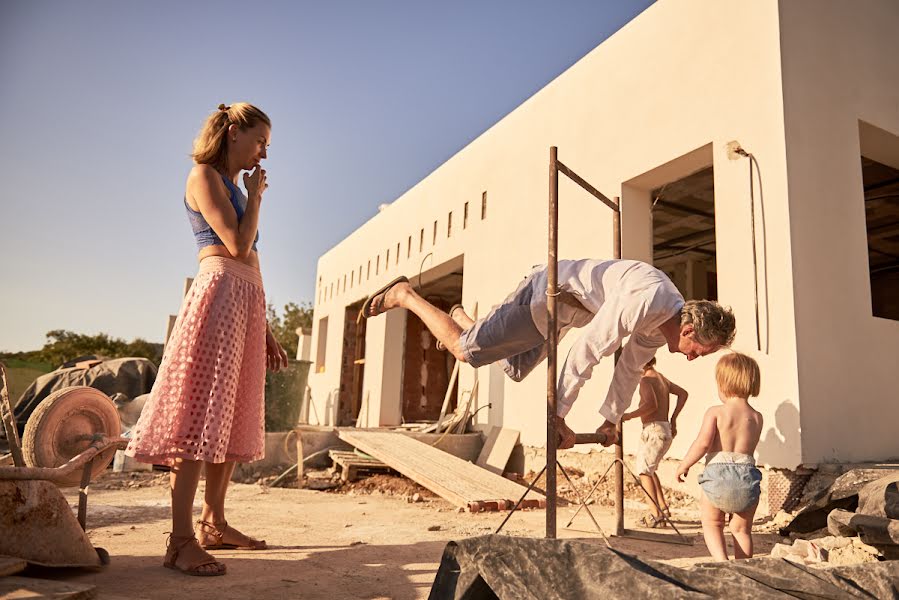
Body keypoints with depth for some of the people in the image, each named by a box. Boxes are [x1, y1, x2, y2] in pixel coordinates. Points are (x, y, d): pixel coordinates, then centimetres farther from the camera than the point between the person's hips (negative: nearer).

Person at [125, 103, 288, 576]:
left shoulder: (234, 187, 26)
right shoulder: (204, 175, 1)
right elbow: (237, 245, -12)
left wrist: (266, 331, 21)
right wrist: (256, 196, 4)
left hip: (249, 302, 9)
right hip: (218, 293, -9)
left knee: (233, 418, 7)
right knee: (200, 413, -12)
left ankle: (213, 524, 15)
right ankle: (180, 540, -10)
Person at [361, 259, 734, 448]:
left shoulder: (665, 324, -1)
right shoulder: (646, 303, -32)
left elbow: (630, 366, 13)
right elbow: (586, 351, -32)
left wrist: (611, 420, 19)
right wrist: (559, 415, -26)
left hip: (563, 311, 9)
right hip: (548, 293, -9)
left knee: (514, 369, 23)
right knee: (464, 349, -7)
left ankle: (461, 316, 42)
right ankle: (404, 295, 10)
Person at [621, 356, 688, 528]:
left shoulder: (646, 380, -12)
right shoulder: (662, 378, 16)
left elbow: (651, 405, -26)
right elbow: (683, 393, 22)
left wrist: (629, 416, -17)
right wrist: (673, 419, 19)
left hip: (655, 430, -10)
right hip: (665, 428, 10)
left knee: (643, 470, -5)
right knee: (647, 468, 21)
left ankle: (655, 513, -9)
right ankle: (663, 507, 24)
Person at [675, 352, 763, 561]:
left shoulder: (715, 412, -5)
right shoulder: (757, 417, 8)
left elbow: (703, 442, -14)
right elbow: (750, 447, 14)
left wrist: (684, 464, -4)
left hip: (718, 474, -3)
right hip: (747, 475, 3)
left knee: (712, 523, 15)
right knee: (742, 529, 18)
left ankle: (721, 561, -5)